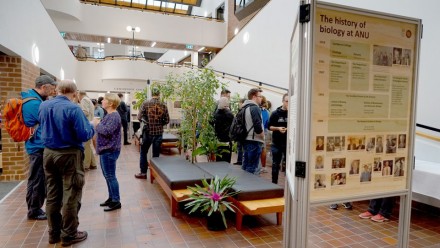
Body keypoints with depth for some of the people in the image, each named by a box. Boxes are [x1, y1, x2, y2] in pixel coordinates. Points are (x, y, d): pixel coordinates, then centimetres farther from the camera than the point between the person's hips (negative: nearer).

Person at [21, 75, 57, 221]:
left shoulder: (34, 99, 12)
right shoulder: (34, 103, -20)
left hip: (38, 145, 10)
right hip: (38, 147, -10)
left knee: (39, 180, 18)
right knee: (36, 180, 1)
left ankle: (36, 208, 30)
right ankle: (34, 211, 14)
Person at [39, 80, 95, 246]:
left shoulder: (43, 106, 4)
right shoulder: (73, 108, -18)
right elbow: (84, 135, -18)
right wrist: (92, 126, 0)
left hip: (48, 153, 7)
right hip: (69, 155, -7)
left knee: (52, 195, 15)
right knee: (71, 195, 4)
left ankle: (54, 233, 27)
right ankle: (69, 235, 13)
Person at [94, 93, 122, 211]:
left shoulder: (114, 116, -18)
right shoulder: (109, 115, 14)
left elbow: (106, 131, -27)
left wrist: (97, 124, -13)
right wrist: (98, 125, 0)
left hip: (109, 150, -10)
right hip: (105, 149, 10)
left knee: (110, 176, -3)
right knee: (107, 176, 17)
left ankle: (116, 201, 6)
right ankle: (111, 197, 28)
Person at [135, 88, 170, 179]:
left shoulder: (145, 103, -6)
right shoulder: (163, 105, -1)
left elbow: (139, 117, -7)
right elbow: (167, 120, 1)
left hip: (148, 131, -2)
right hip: (159, 132, 2)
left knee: (143, 152, 14)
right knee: (156, 154, 12)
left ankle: (143, 173, 18)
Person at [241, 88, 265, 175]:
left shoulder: (245, 108, 15)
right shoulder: (255, 108, -13)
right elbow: (258, 127, -22)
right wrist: (263, 137, -5)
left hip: (246, 140, 9)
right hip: (254, 141, -9)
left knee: (245, 166, 16)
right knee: (252, 168, -4)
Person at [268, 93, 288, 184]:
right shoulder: (275, 113, 2)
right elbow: (270, 127, 4)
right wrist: (278, 128, -14)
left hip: (289, 143, -1)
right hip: (277, 143, 1)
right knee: (275, 164, 10)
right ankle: (274, 183, 22)